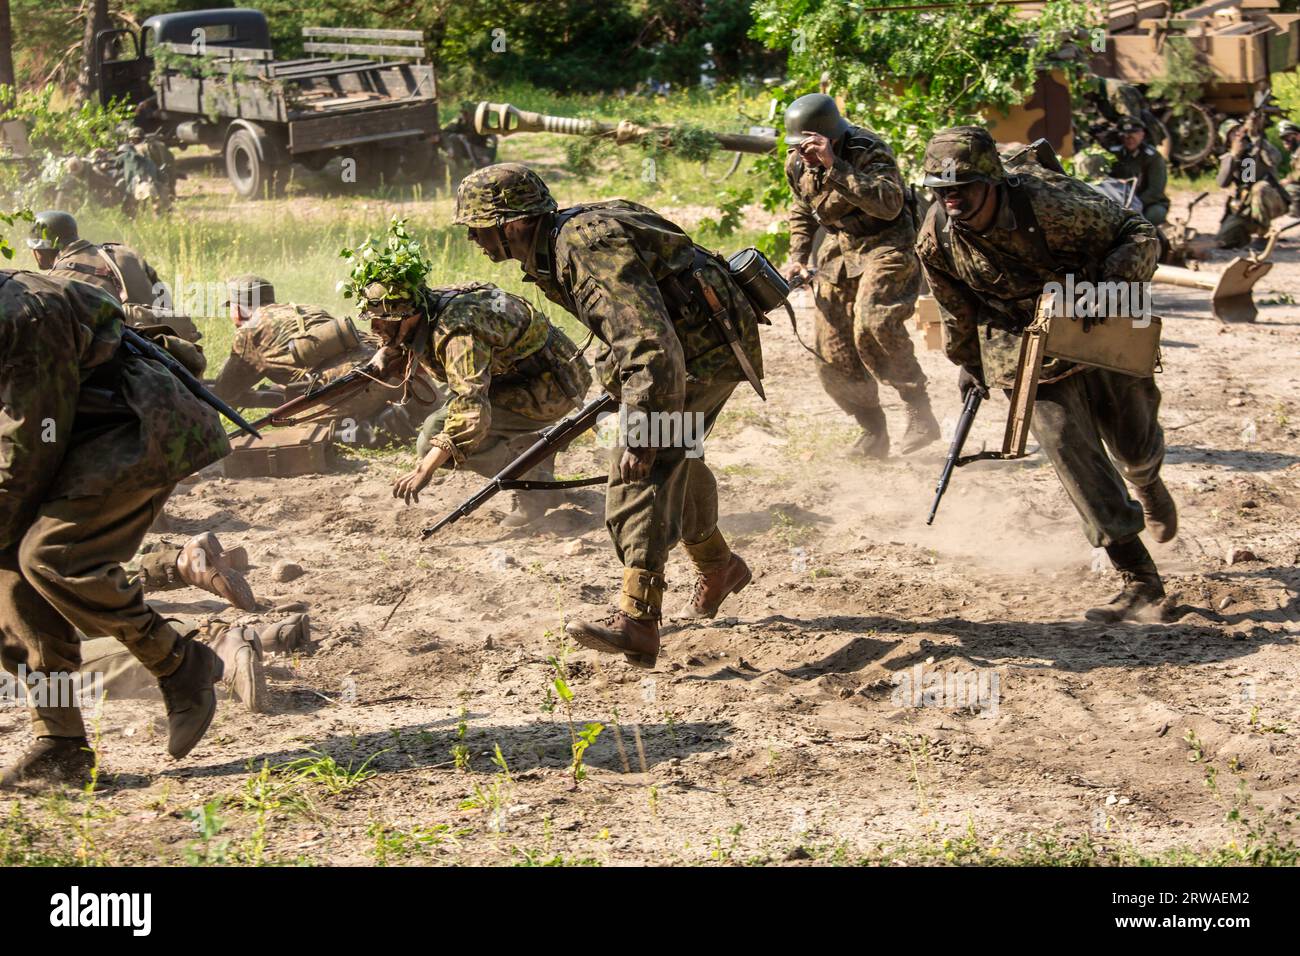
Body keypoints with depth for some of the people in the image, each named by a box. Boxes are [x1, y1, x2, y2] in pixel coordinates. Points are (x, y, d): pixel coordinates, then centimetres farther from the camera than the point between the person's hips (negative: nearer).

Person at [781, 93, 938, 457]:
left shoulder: (868, 151, -24)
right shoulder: (797, 162, -2)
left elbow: (890, 204, -41)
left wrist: (834, 166, -44)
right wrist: (798, 257, 6)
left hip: (885, 244, -7)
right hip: (840, 247, 7)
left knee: (873, 325, -30)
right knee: (833, 352, 3)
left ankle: (920, 414, -18)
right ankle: (872, 433, 19)